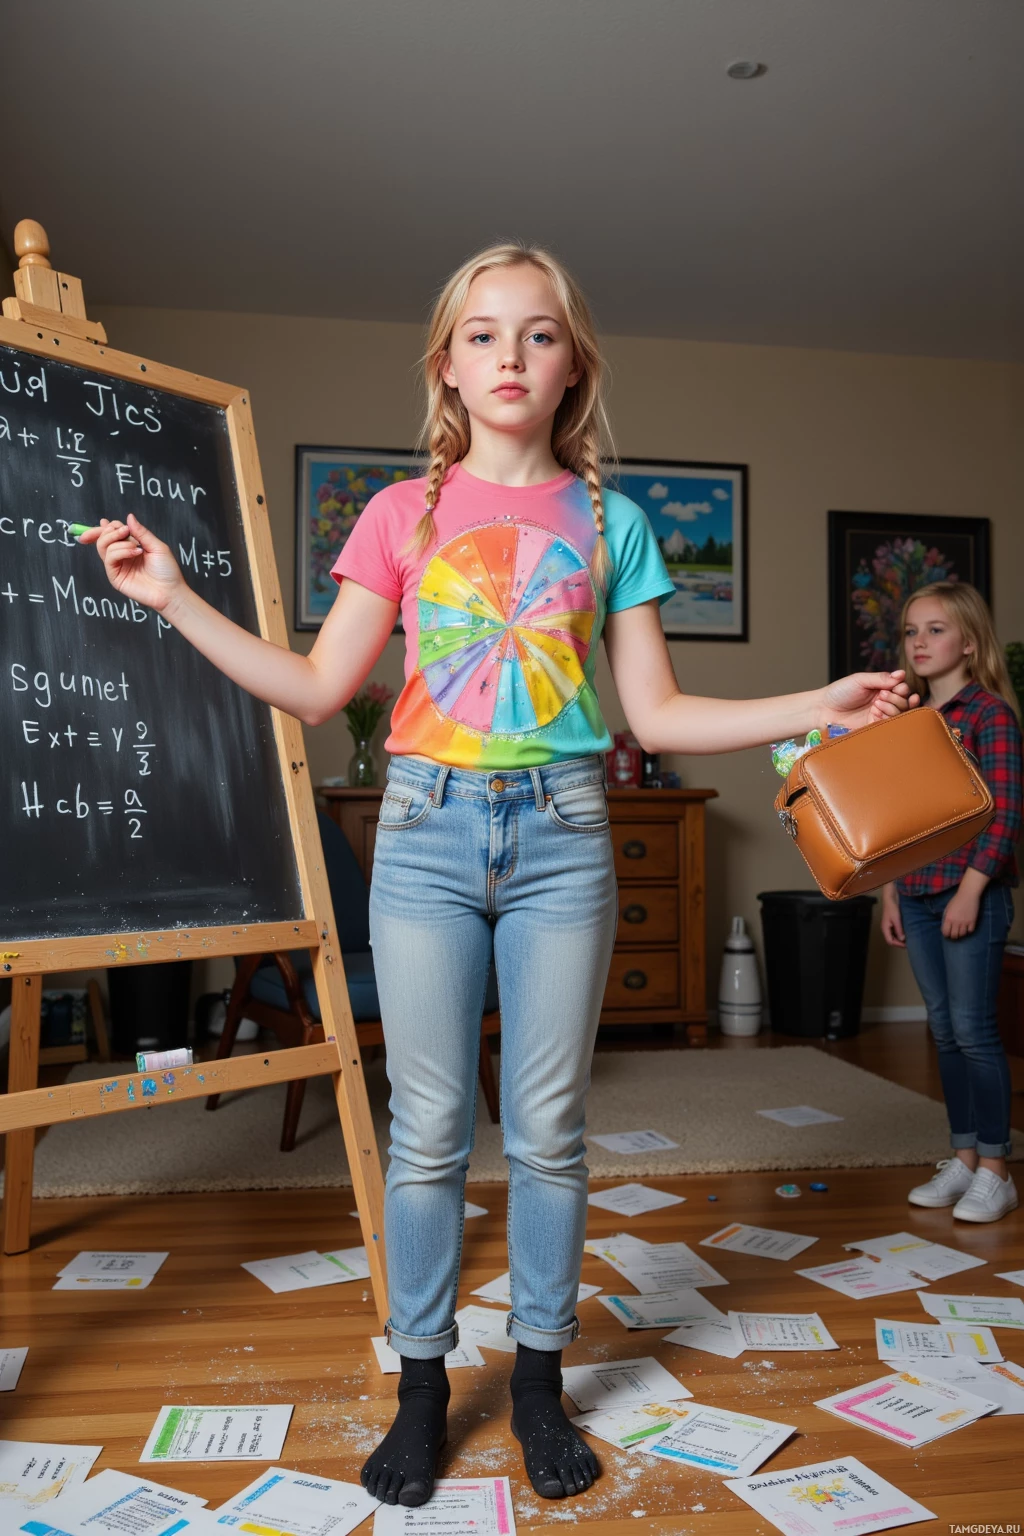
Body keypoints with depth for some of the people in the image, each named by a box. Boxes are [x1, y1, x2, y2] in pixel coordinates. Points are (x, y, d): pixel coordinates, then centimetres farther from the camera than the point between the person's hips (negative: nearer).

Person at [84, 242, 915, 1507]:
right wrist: (174, 598, -4)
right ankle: (421, 1386, 27)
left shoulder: (607, 521, 7)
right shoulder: (404, 513, 6)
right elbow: (317, 690, 2)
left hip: (561, 836, 1)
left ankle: (538, 1380, 29)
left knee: (548, 1130, 8)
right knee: (428, 1128, 7)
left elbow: (657, 713, 5)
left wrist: (817, 706, -4)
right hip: (426, 831, 0)